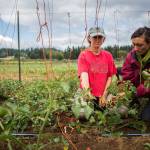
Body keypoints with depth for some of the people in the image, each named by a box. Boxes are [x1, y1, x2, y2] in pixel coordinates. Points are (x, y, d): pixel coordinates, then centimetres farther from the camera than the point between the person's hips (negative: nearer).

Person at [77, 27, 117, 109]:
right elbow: (83, 76, -16)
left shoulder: (108, 55, 6)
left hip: (102, 97, 3)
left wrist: (104, 95, -2)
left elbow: (110, 77, 6)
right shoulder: (83, 55, -4)